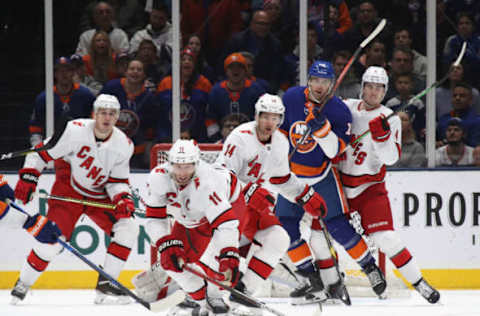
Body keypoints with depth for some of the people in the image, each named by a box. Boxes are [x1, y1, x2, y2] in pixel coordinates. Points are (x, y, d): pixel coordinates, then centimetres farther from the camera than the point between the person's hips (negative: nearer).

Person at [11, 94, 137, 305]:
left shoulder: (123, 145, -8)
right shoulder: (75, 131, -20)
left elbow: (117, 182, -2)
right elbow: (43, 151, -12)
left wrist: (123, 198, -22)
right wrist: (28, 178, -18)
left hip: (99, 196, 4)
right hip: (68, 190, -4)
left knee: (127, 228, -14)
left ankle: (105, 286, -8)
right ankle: (23, 283, 4)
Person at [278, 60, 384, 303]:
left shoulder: (339, 110, -15)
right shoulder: (291, 98, -5)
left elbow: (335, 150, -20)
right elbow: (279, 130, 11)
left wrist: (322, 128, -35)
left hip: (322, 175, -4)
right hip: (292, 173, 4)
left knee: (337, 226, -10)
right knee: (287, 225, -6)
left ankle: (370, 267, 8)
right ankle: (314, 279, 3)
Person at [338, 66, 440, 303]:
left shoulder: (390, 119, -6)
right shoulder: (346, 108, 2)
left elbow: (391, 158, -16)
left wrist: (382, 134, -30)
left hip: (369, 186, -4)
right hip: (338, 181, 4)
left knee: (384, 237, -15)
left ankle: (418, 282, -5)